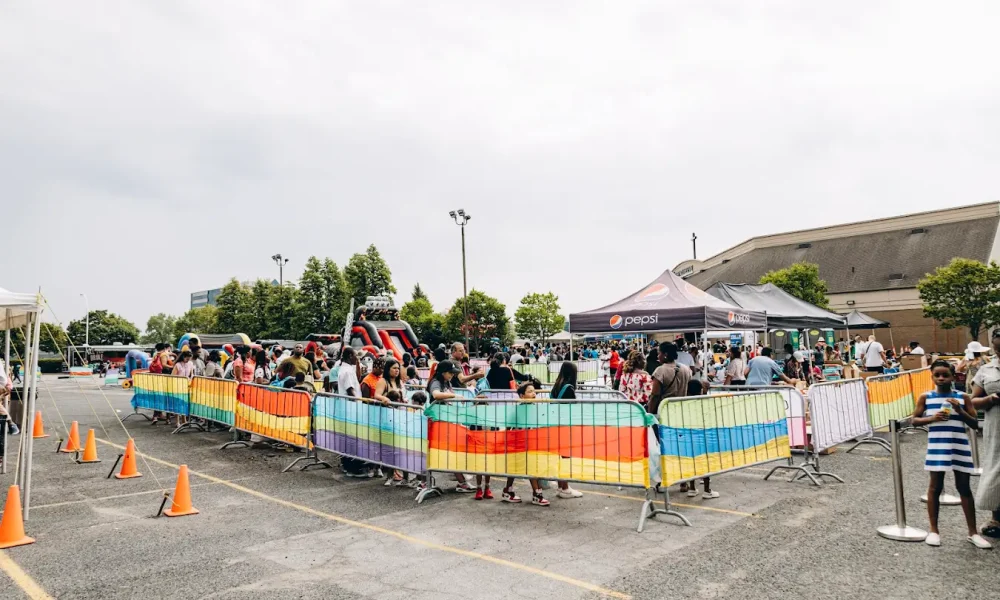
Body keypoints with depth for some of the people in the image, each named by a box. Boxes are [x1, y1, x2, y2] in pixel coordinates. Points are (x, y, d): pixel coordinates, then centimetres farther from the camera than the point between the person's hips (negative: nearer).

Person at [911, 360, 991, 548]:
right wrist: (932, 418, -15)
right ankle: (933, 530, 17)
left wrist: (960, 410, -14)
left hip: (960, 448, 1)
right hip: (937, 448, -1)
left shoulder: (963, 397, 1)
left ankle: (973, 532, 20)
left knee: (964, 487, 9)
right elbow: (914, 420, 2)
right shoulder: (925, 397, -1)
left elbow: (974, 423, 2)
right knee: (935, 487, 7)